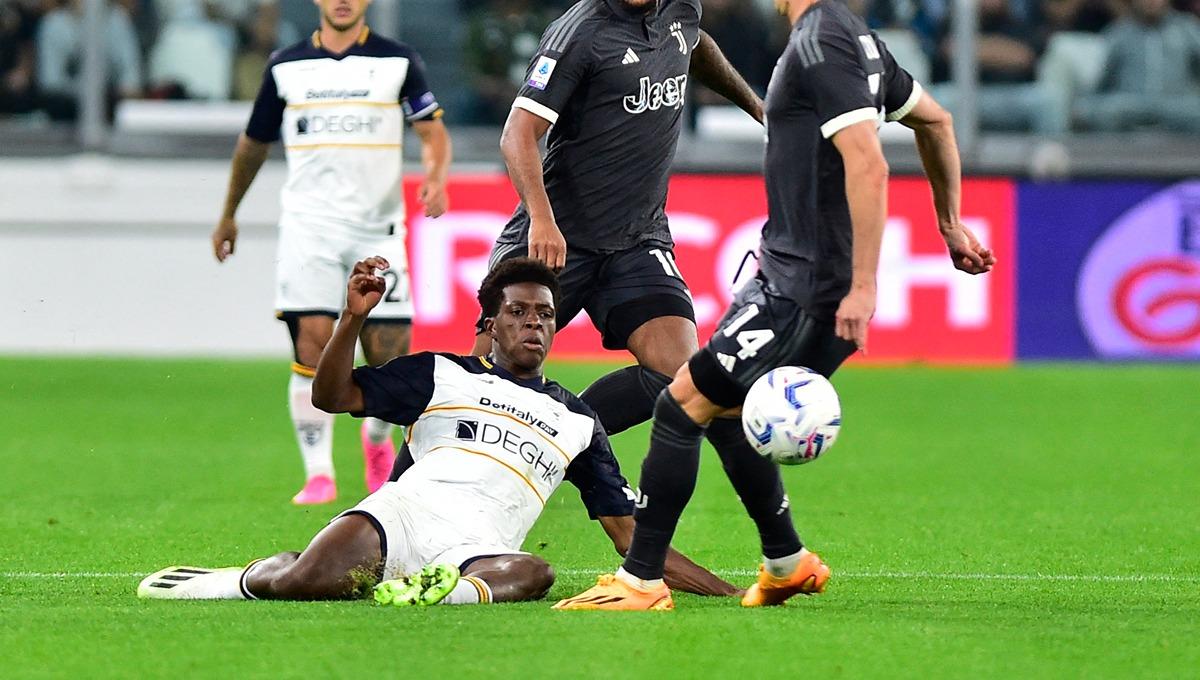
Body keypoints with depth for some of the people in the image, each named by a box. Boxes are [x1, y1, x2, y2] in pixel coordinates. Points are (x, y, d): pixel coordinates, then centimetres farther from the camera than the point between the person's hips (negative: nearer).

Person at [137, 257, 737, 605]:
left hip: (478, 550, 1)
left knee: (533, 571, -36)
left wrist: (725, 592, 17)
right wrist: (355, 317, -5)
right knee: (309, 581, -31)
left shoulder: (577, 421, 27)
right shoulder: (443, 375, 20)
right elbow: (333, 398, 12)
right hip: (408, 510, -1)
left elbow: (628, 531, 26)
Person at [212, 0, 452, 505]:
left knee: (390, 356, -3)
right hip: (308, 227, 0)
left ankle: (377, 439, 29)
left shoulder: (398, 61, 4)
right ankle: (318, 474, -9)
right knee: (313, 343, -15)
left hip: (378, 230, 0)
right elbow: (254, 143, 19)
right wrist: (228, 215, 27)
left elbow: (433, 131, 0)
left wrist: (436, 178, -21)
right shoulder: (286, 66, 8)